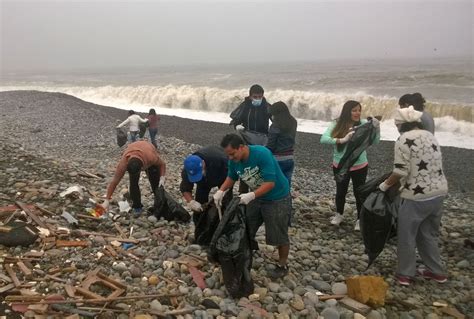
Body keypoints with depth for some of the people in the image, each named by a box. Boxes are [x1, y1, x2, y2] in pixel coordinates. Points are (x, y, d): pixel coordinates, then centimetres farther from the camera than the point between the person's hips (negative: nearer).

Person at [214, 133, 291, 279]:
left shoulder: (262, 154, -33)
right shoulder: (234, 161, -13)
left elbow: (270, 183, -33)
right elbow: (231, 177, 7)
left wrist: (251, 195, -42)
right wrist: (221, 191, -10)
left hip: (277, 199, -6)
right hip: (256, 197, 6)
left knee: (279, 234, 5)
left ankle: (283, 265, 26)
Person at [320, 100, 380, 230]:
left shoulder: (364, 124, -10)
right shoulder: (337, 125, -10)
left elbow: (375, 141, -15)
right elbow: (323, 139, -23)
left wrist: (377, 128, -32)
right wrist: (342, 140, -34)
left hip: (359, 166, -1)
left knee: (359, 193, 12)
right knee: (340, 191, 18)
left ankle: (360, 219, 32)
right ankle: (339, 214, 42)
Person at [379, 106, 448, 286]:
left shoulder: (404, 140, -13)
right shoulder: (430, 136, 11)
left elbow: (400, 172, -18)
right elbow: (433, 165, 15)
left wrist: (385, 185, -2)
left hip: (417, 196, -8)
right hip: (438, 192, 8)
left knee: (407, 236, 9)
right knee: (429, 234, 23)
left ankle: (405, 274, 20)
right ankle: (436, 271, 33)